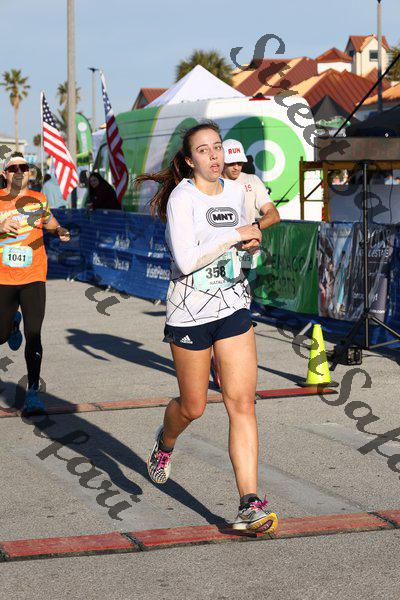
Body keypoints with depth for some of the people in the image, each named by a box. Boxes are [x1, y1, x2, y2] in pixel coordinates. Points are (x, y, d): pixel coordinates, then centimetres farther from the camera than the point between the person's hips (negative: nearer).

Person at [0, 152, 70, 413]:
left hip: (33, 278, -1)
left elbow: (48, 219, 24)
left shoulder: (39, 198, 5)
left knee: (33, 335, -13)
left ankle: (33, 392, -8)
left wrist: (60, 230, 4)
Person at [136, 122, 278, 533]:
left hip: (233, 307, 4)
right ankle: (165, 442, 47)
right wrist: (235, 235, -20)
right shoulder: (182, 198, -13)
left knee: (242, 403, -7)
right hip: (189, 313, -4)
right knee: (193, 406, 11)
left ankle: (250, 504, -8)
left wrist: (250, 243, 4)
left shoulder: (234, 191, 6)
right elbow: (185, 260, -24)